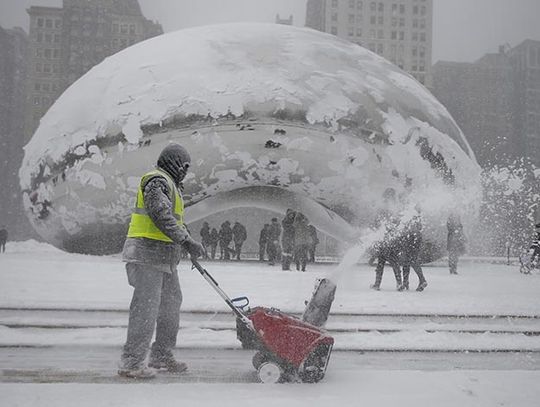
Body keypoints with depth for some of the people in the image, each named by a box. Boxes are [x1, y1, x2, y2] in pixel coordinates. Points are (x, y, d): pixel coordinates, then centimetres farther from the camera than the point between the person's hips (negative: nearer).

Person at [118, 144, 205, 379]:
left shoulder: (168, 184, 23)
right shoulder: (158, 181, -11)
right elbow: (162, 216, -25)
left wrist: (190, 244, 28)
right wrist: (186, 240, -28)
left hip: (164, 258, 11)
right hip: (147, 255, -11)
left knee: (171, 303, 15)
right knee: (146, 308, -10)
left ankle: (162, 355, 25)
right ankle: (130, 363, -4)